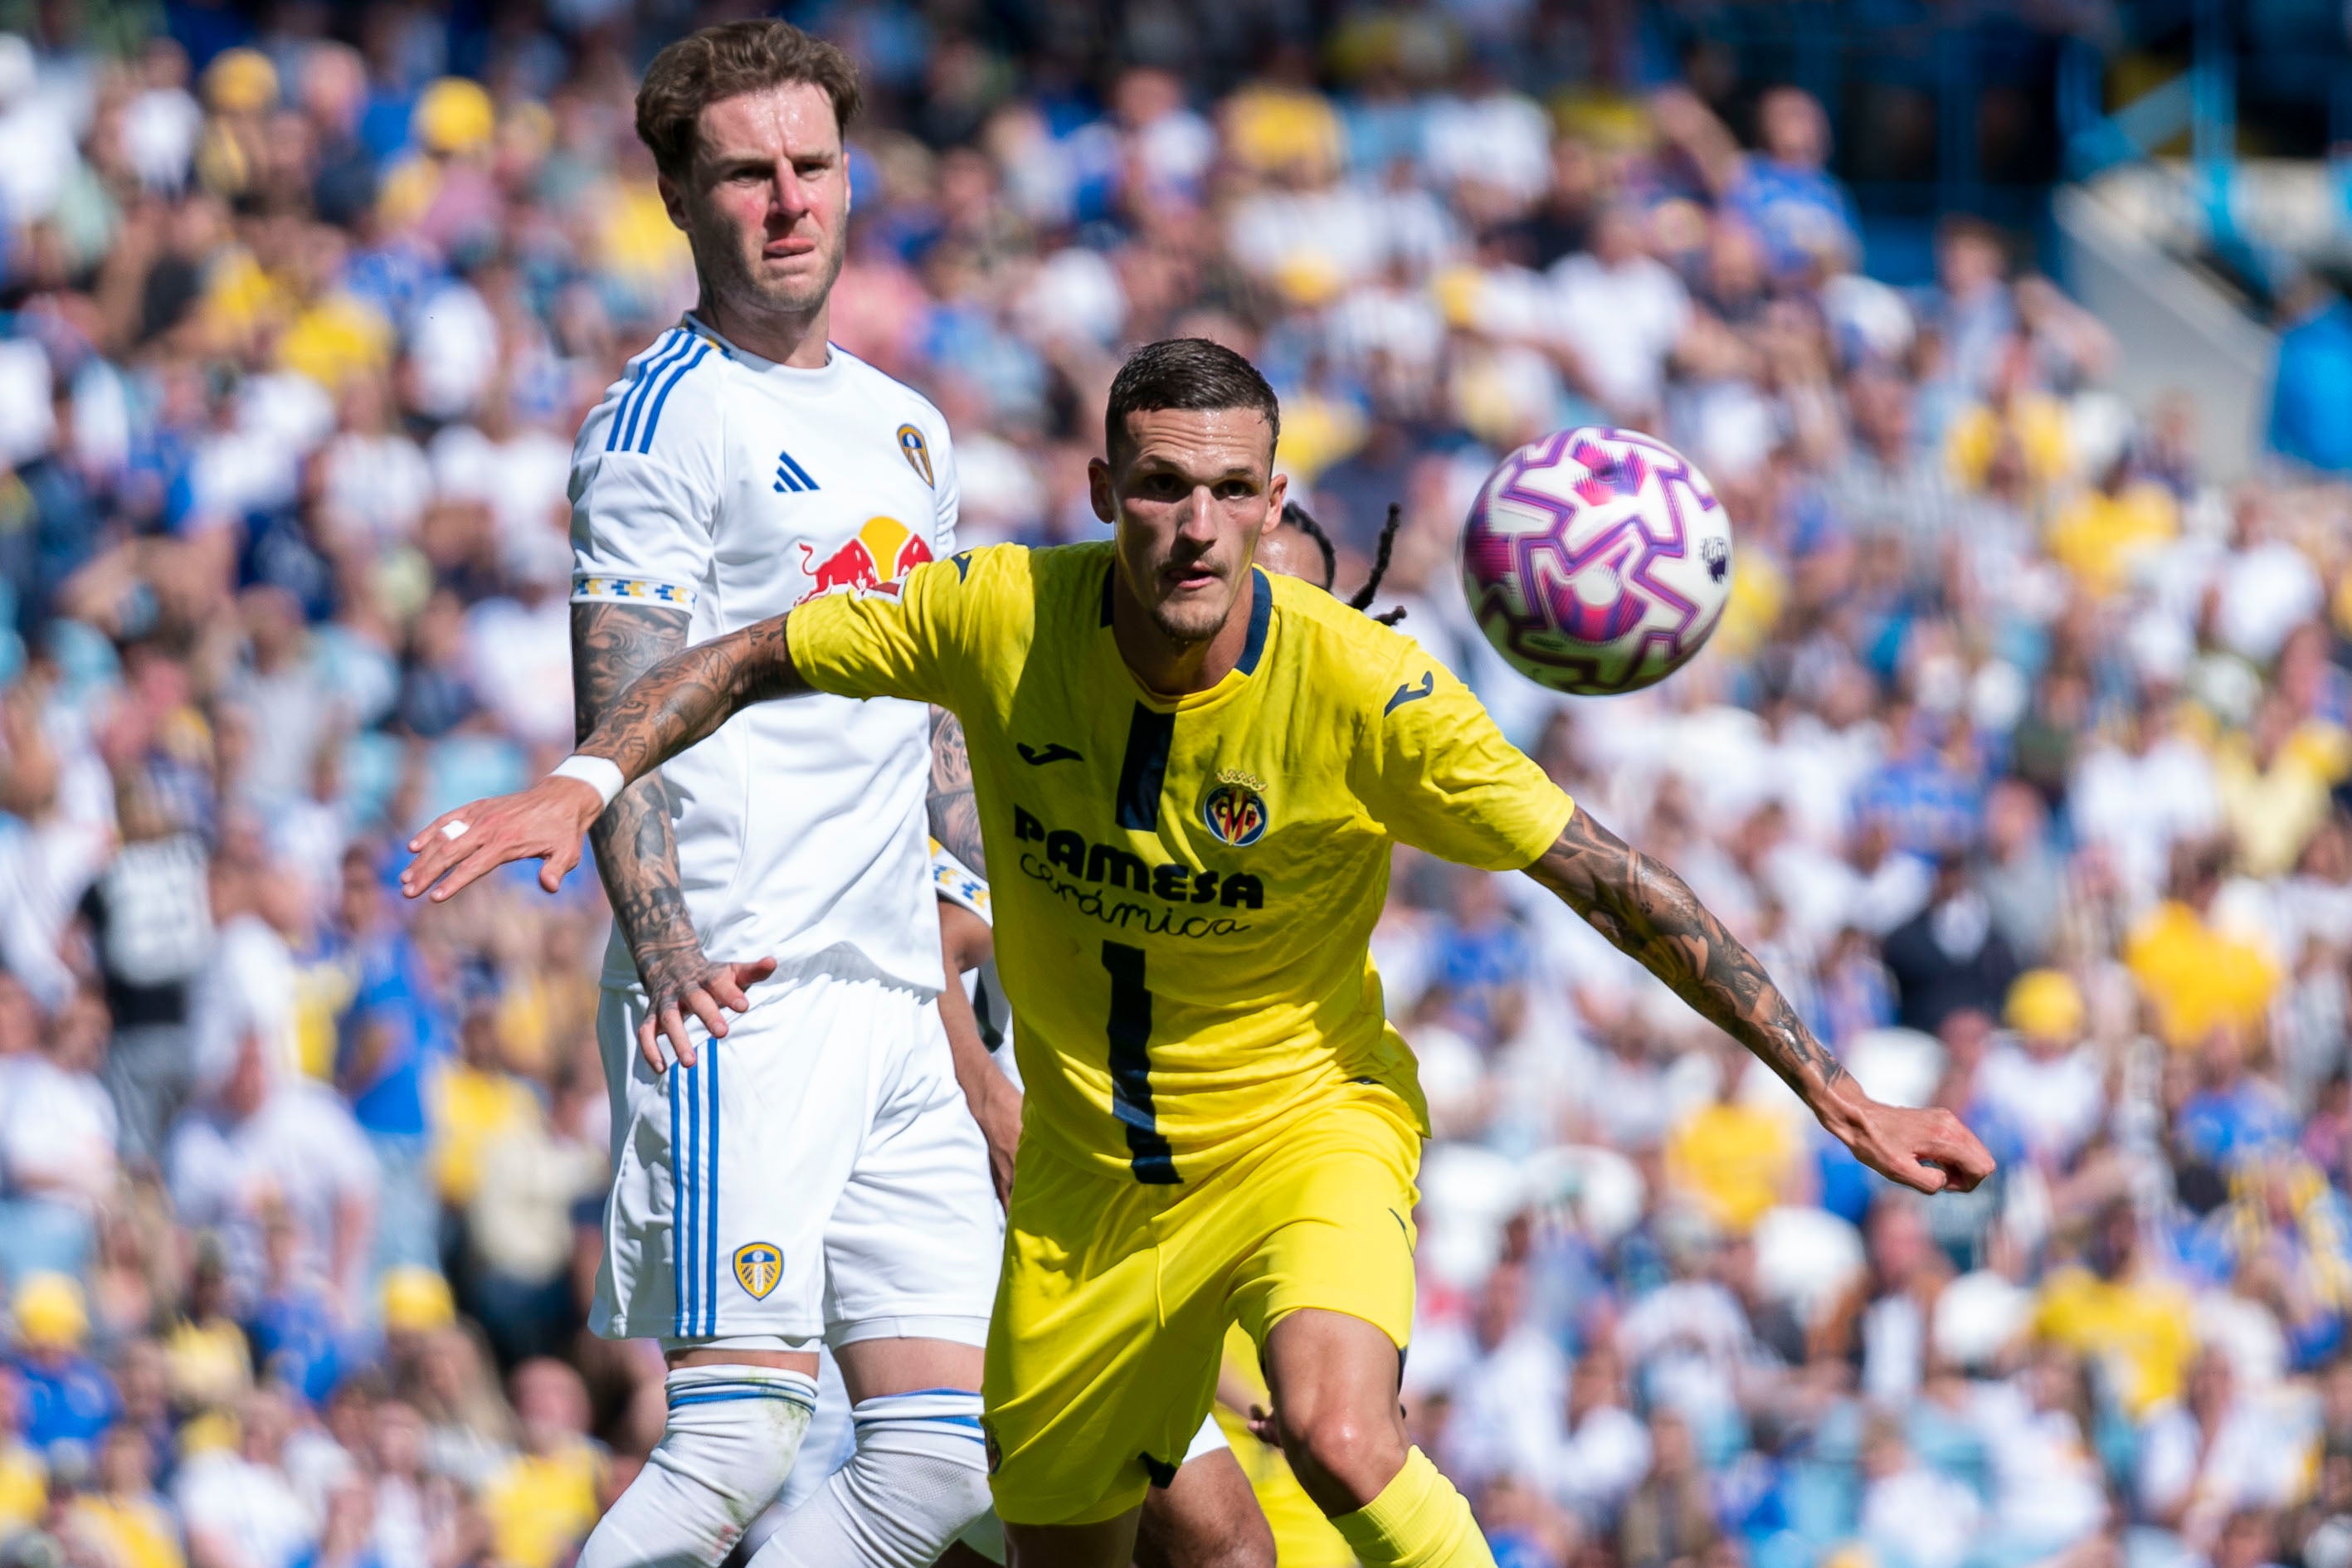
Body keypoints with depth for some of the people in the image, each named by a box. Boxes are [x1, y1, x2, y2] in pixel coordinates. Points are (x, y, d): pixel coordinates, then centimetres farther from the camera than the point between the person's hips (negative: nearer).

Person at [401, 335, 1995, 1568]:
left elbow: (1621, 887, -19)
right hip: (1088, 1171, 4)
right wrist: (585, 782, -16)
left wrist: (1843, 1100, -19)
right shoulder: (1004, 617, -17)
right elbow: (748, 659, 0)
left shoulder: (1358, 688, -23)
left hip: (1307, 1123, -4)